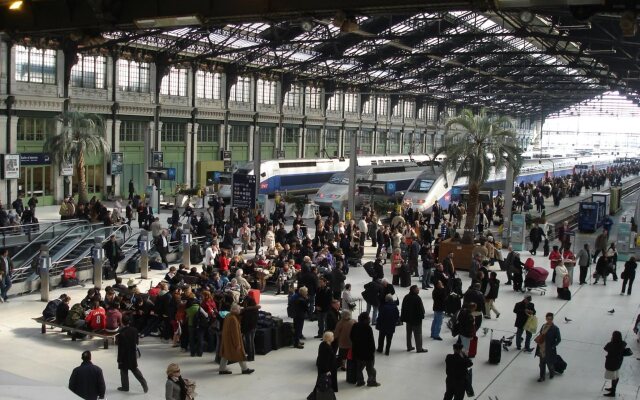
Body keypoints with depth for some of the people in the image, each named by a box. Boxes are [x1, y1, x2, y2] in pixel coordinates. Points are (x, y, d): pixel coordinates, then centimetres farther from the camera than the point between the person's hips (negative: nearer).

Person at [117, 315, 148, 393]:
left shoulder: (121, 333, -25)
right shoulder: (134, 330, -8)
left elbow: (120, 348, -19)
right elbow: (136, 341, 3)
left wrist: (119, 359, -11)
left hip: (125, 355, -5)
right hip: (133, 354, 5)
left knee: (124, 371, 14)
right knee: (134, 369, 20)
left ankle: (125, 387, 27)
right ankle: (143, 382, 10)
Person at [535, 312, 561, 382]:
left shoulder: (555, 329, -15)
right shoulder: (544, 326, 3)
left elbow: (558, 340, -12)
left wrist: (552, 346, -18)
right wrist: (538, 340, -3)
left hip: (549, 350, -5)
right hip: (542, 349, 5)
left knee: (549, 363, 11)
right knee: (542, 363, 14)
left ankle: (552, 373, 40)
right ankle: (542, 377, 28)